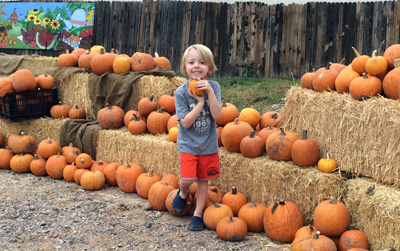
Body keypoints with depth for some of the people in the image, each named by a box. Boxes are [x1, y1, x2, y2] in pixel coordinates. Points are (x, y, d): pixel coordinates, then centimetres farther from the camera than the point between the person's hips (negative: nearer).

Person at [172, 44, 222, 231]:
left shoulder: (213, 87, -7)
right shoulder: (181, 92, -13)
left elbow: (216, 114, -18)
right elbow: (185, 122, -17)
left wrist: (209, 92, -27)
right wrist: (200, 102, -23)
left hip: (208, 144, 2)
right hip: (188, 144, -2)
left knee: (203, 180, 10)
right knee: (187, 179, -13)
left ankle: (198, 214, 24)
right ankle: (183, 193, 22)